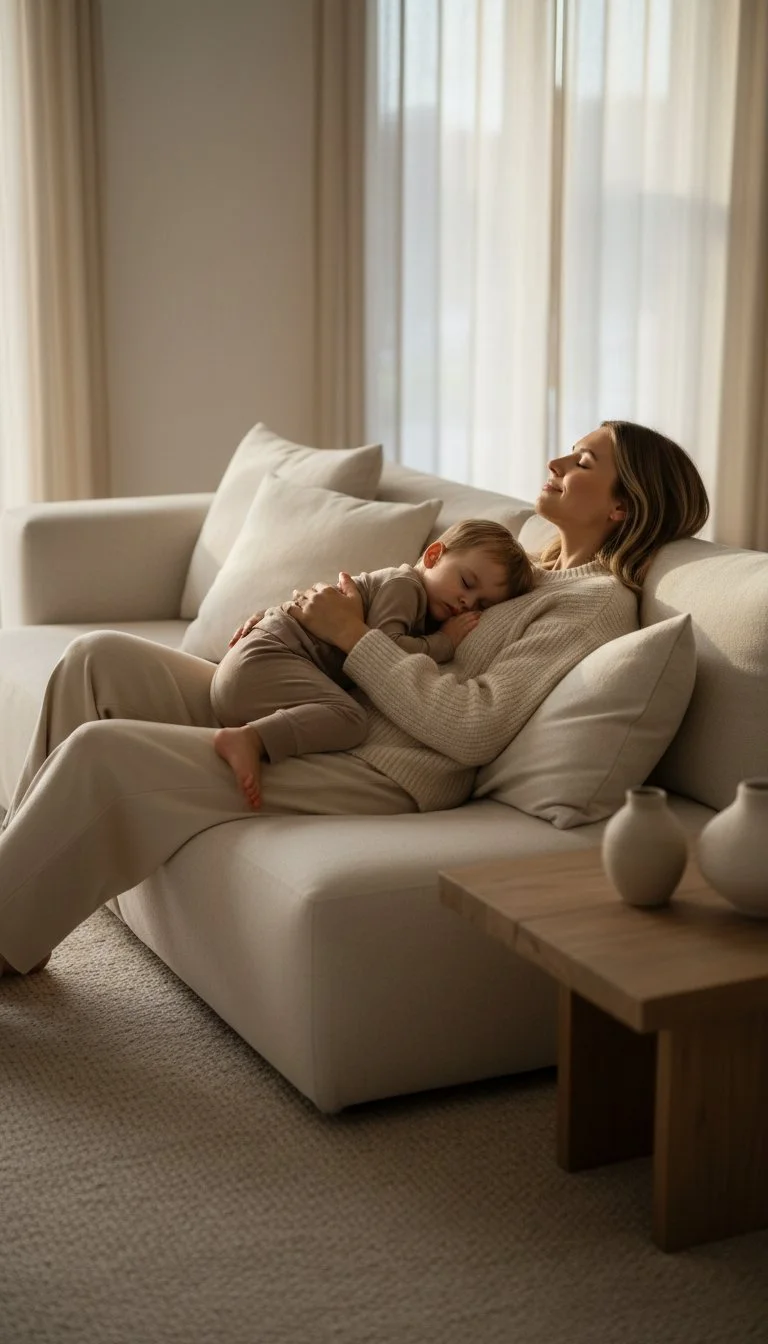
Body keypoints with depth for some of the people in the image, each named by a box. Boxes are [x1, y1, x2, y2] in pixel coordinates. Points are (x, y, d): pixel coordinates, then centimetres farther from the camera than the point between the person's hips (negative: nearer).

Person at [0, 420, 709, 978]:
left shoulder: (598, 601, -9)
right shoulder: (530, 569, 20)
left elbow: (472, 730, -19)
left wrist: (355, 636, -13)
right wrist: (298, 618, 6)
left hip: (379, 778, -10)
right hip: (327, 724, 10)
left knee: (101, 752, -19)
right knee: (100, 657, 0)